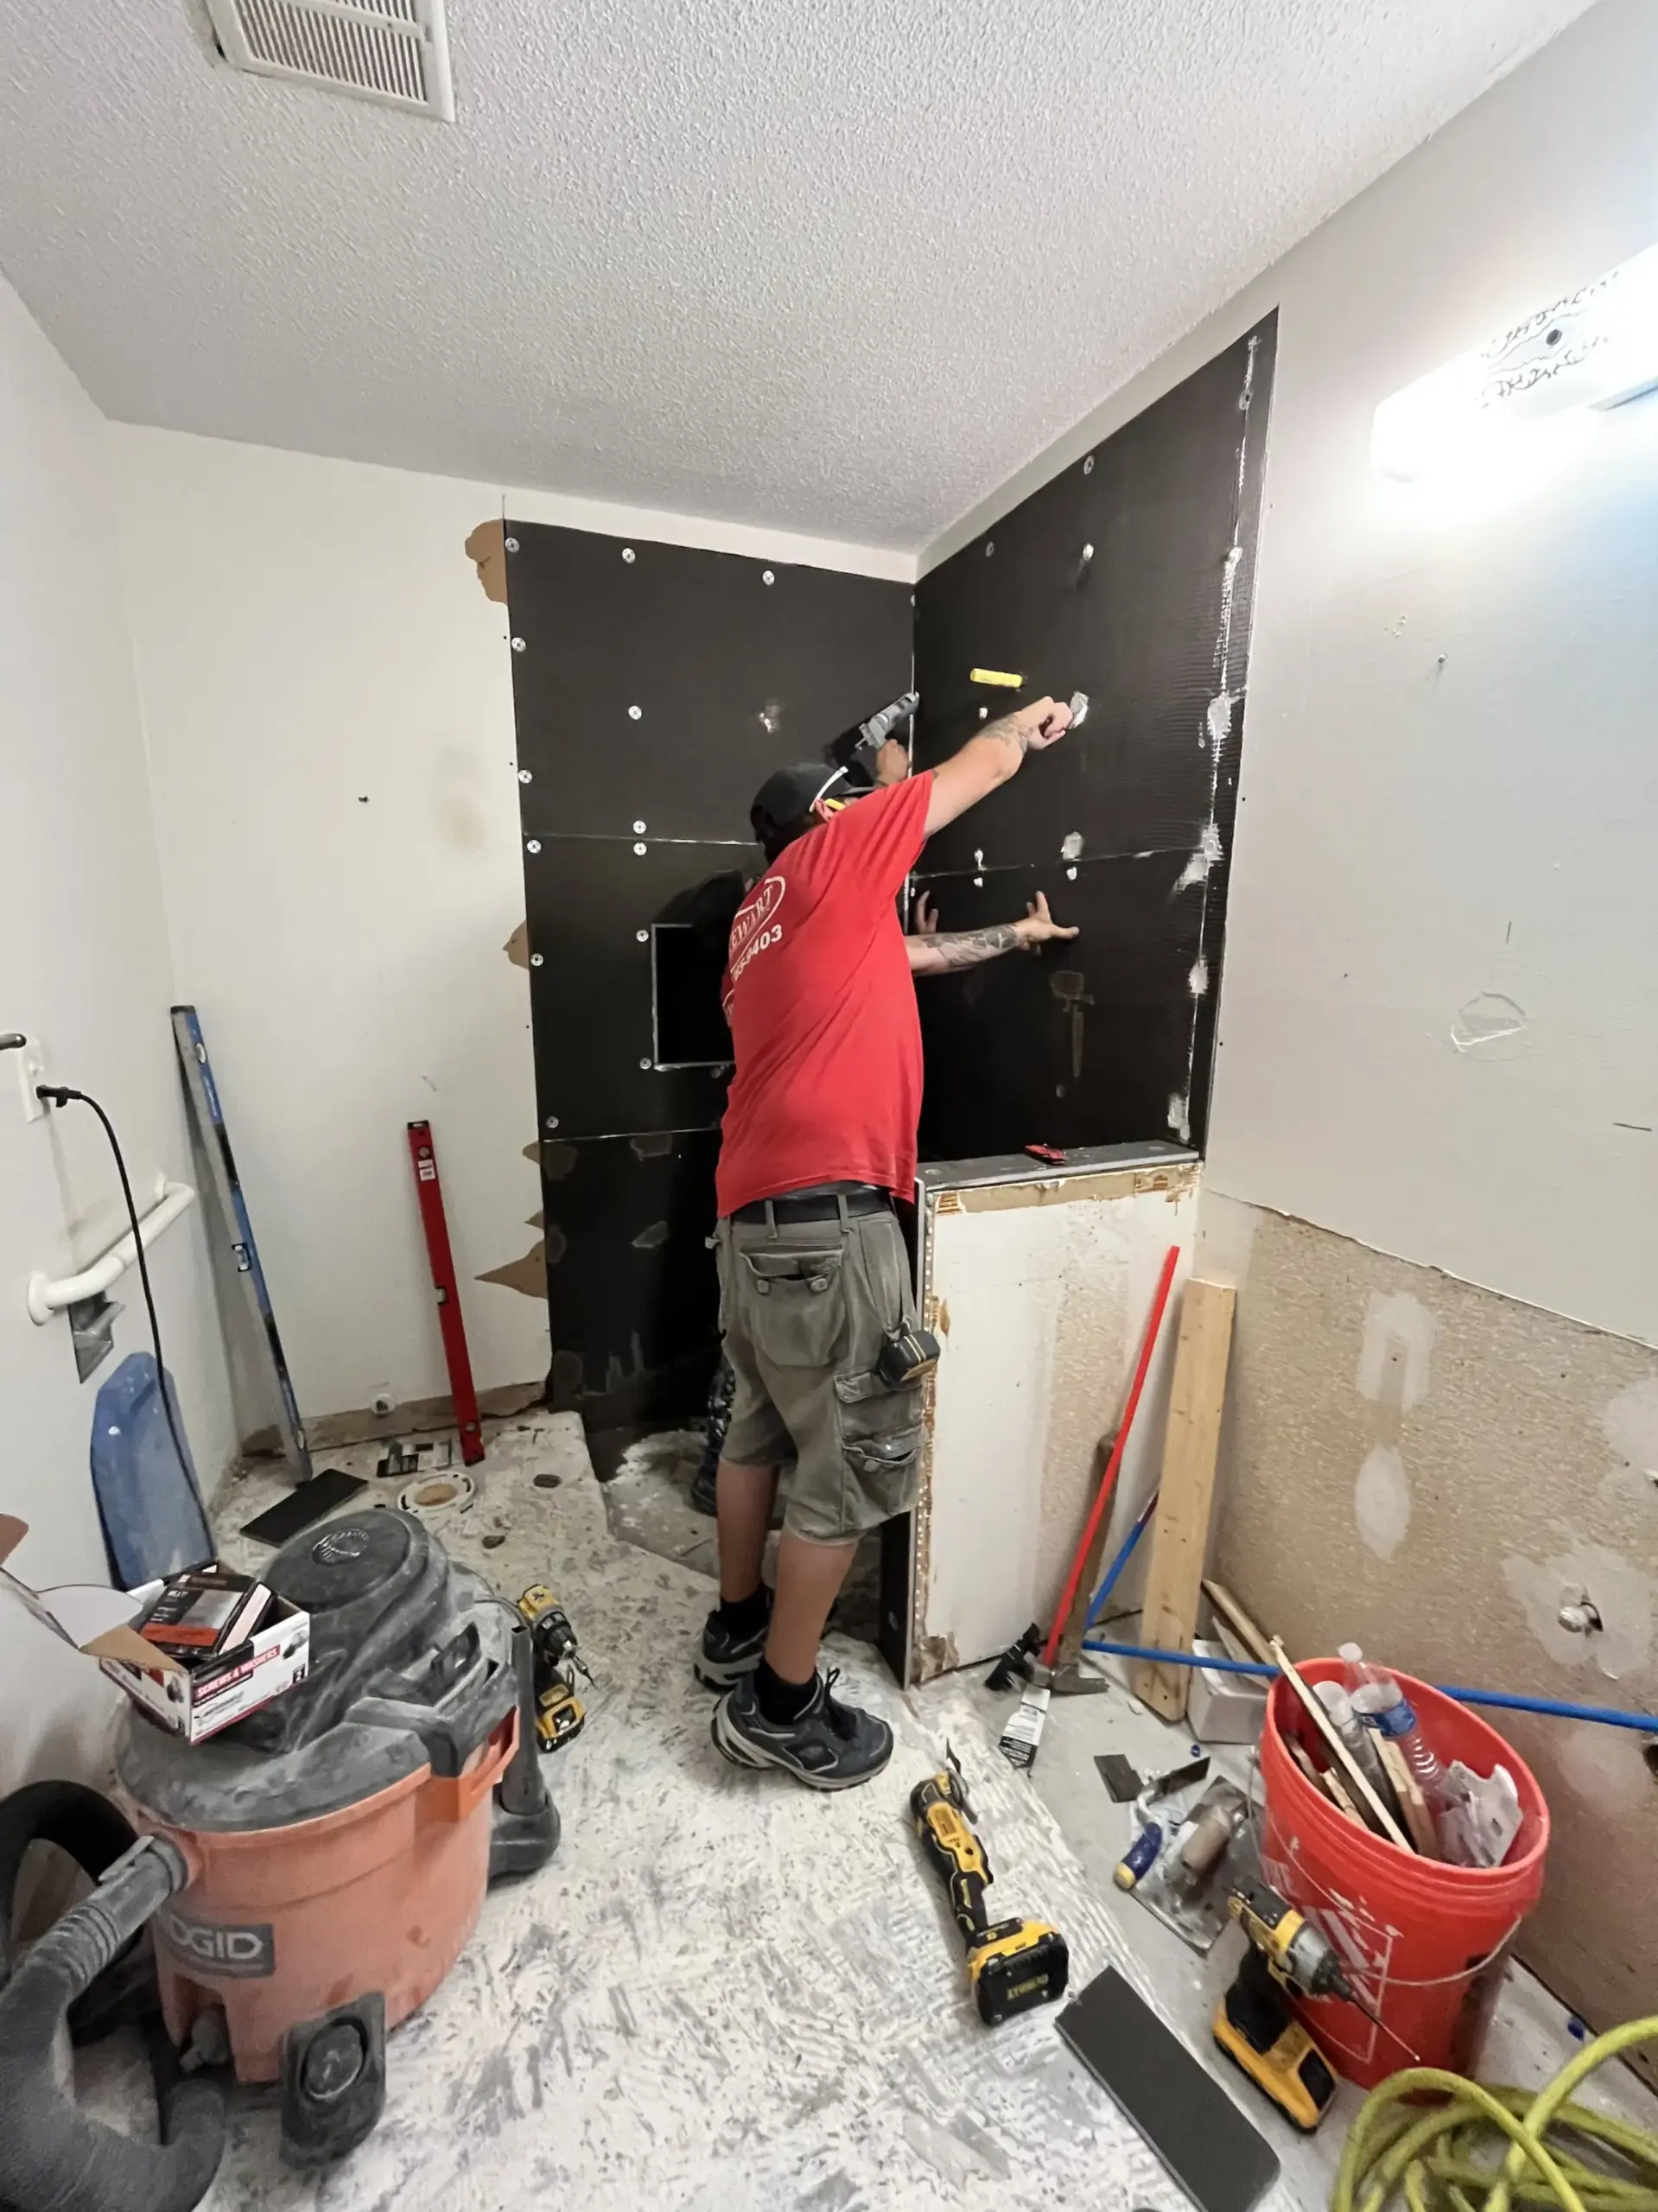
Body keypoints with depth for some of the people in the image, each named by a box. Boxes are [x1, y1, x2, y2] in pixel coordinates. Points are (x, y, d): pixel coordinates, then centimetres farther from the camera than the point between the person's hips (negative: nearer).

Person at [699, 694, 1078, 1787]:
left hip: (758, 1215, 10)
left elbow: (911, 951, 33)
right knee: (852, 1468, 4)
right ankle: (781, 1705, 21)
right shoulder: (830, 856, 1)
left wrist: (1012, 937, 42)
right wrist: (1029, 722, 33)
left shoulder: (769, 919, 23)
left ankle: (738, 1628, 40)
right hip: (827, 1220, -10)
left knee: (761, 1429, 21)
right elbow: (979, 768, 12)